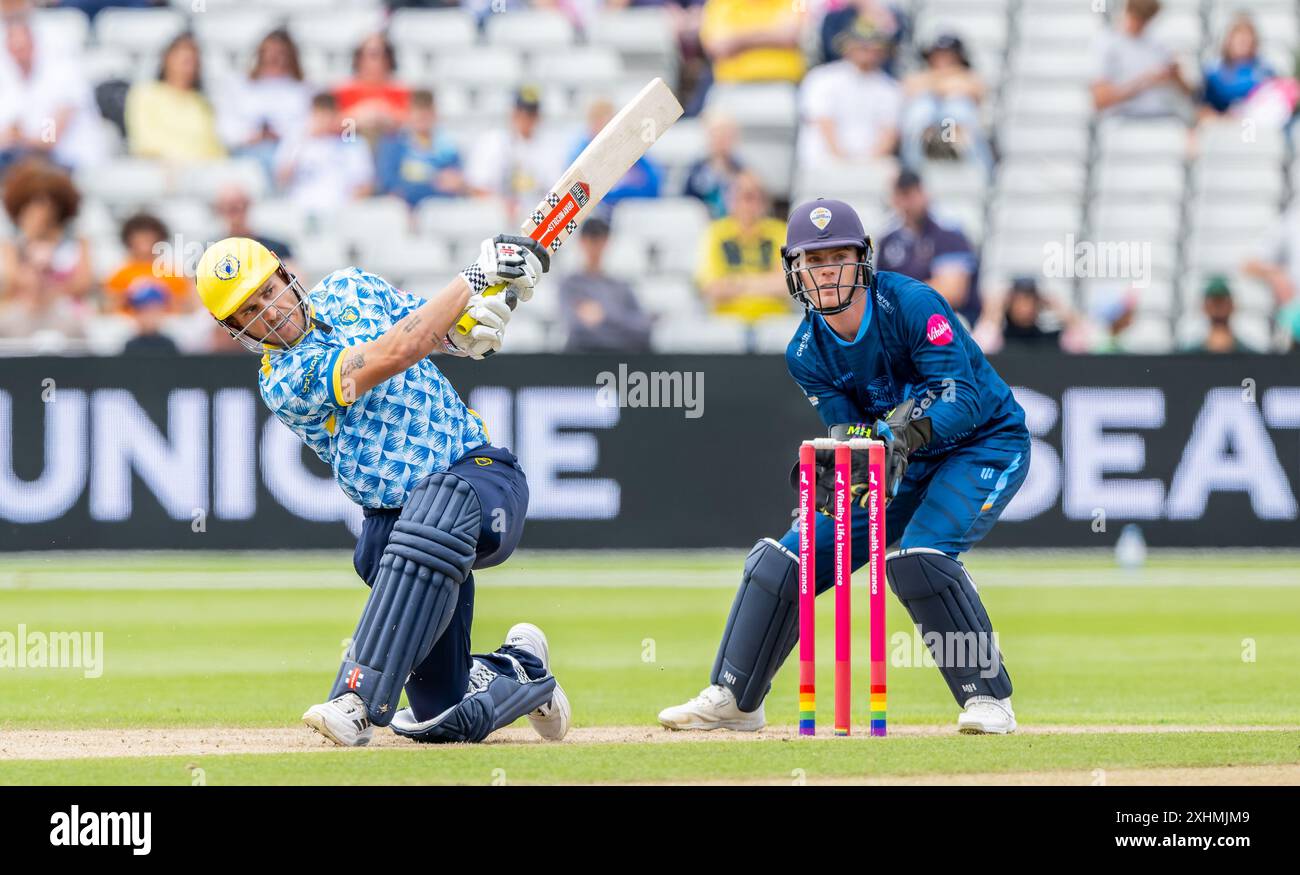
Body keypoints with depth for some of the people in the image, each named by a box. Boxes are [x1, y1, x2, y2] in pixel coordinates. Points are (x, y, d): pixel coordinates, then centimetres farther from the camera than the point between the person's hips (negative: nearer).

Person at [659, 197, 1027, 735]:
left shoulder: (912, 305, -24)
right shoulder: (807, 352, -7)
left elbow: (963, 397, -30)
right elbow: (846, 432, -13)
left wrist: (904, 432, -46)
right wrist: (833, 470, -36)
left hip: (985, 444, -6)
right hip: (904, 467, 6)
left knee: (918, 558, -30)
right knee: (790, 557, 0)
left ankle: (988, 698, -18)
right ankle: (732, 699, 13)